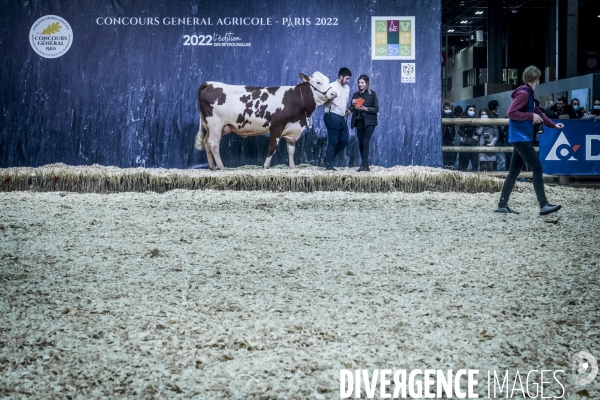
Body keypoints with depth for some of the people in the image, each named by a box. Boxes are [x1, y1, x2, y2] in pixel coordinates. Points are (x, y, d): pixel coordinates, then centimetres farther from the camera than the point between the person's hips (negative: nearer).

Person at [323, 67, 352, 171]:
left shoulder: (347, 88, 15)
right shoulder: (332, 87, -8)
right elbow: (325, 102, -10)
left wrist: (347, 109, 9)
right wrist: (330, 98, -29)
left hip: (342, 118, 8)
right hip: (333, 117, -8)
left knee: (345, 140, 6)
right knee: (333, 142, -4)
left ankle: (328, 159, 21)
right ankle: (329, 165, 5)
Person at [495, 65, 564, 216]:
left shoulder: (528, 94, 17)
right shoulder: (523, 93, -13)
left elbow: (537, 112, 24)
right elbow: (511, 113, -20)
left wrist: (553, 125, 19)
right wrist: (531, 116, -18)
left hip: (522, 138, 10)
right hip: (520, 137, -10)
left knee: (514, 171, 10)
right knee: (538, 168, -10)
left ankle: (502, 205, 13)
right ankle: (543, 205, -12)